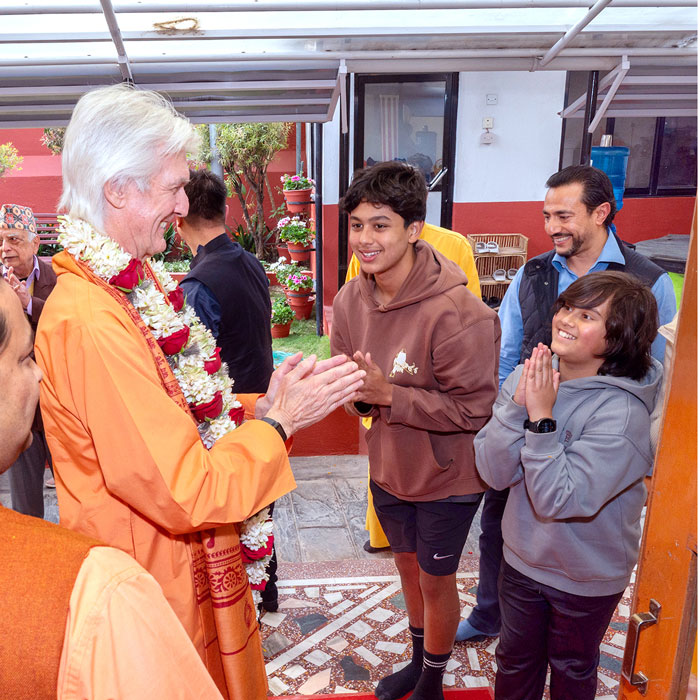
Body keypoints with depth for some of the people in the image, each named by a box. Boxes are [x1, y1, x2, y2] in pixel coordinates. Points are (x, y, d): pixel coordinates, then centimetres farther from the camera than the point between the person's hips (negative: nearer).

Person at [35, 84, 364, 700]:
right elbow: (185, 493, -28)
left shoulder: (132, 289, 3)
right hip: (155, 587, -8)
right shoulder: (89, 322, -29)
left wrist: (259, 407, -4)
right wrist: (277, 422, -18)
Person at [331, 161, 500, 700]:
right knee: (408, 563, 26)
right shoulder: (350, 300, -9)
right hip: (388, 466, 6)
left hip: (447, 474, -6)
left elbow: (474, 408, -27)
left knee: (436, 580, 14)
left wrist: (388, 393, -32)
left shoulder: (455, 312, -30)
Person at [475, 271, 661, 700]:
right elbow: (494, 473, -17)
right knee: (515, 661, 25)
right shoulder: (528, 377, -14)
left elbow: (559, 500, -31)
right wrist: (518, 406, -29)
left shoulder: (622, 411, -27)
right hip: (522, 558, 4)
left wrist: (541, 418, -33)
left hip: (587, 577, -3)